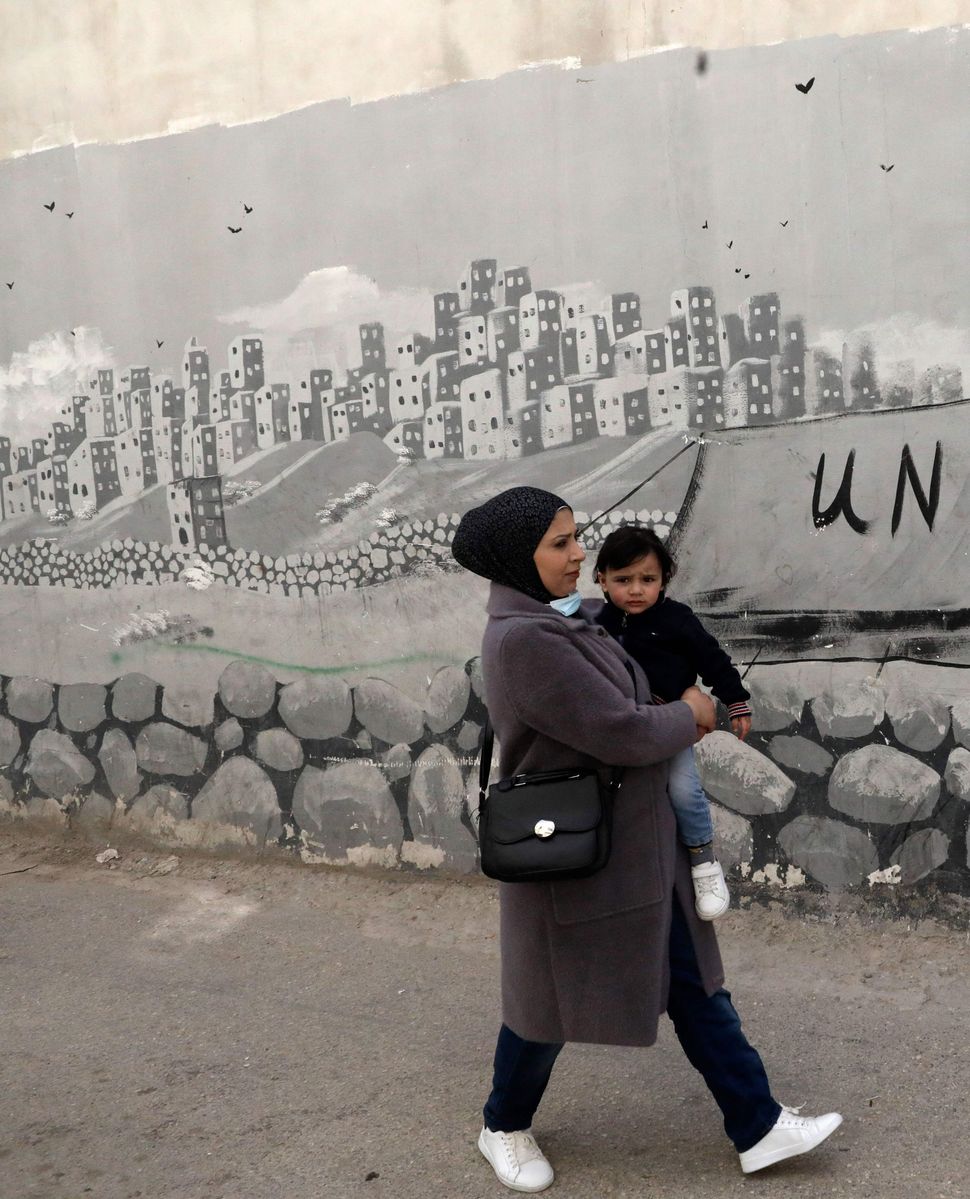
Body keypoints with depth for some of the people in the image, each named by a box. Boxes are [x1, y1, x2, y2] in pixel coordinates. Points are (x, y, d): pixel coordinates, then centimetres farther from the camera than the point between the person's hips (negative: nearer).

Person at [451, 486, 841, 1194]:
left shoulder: (564, 618, 4)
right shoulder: (522, 639, -26)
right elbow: (620, 733, -27)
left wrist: (673, 721, 1)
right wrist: (689, 716, -7)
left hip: (637, 844, 9)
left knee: (693, 982, 14)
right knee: (554, 1002, 11)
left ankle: (759, 1127, 26)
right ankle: (504, 1128, 36)